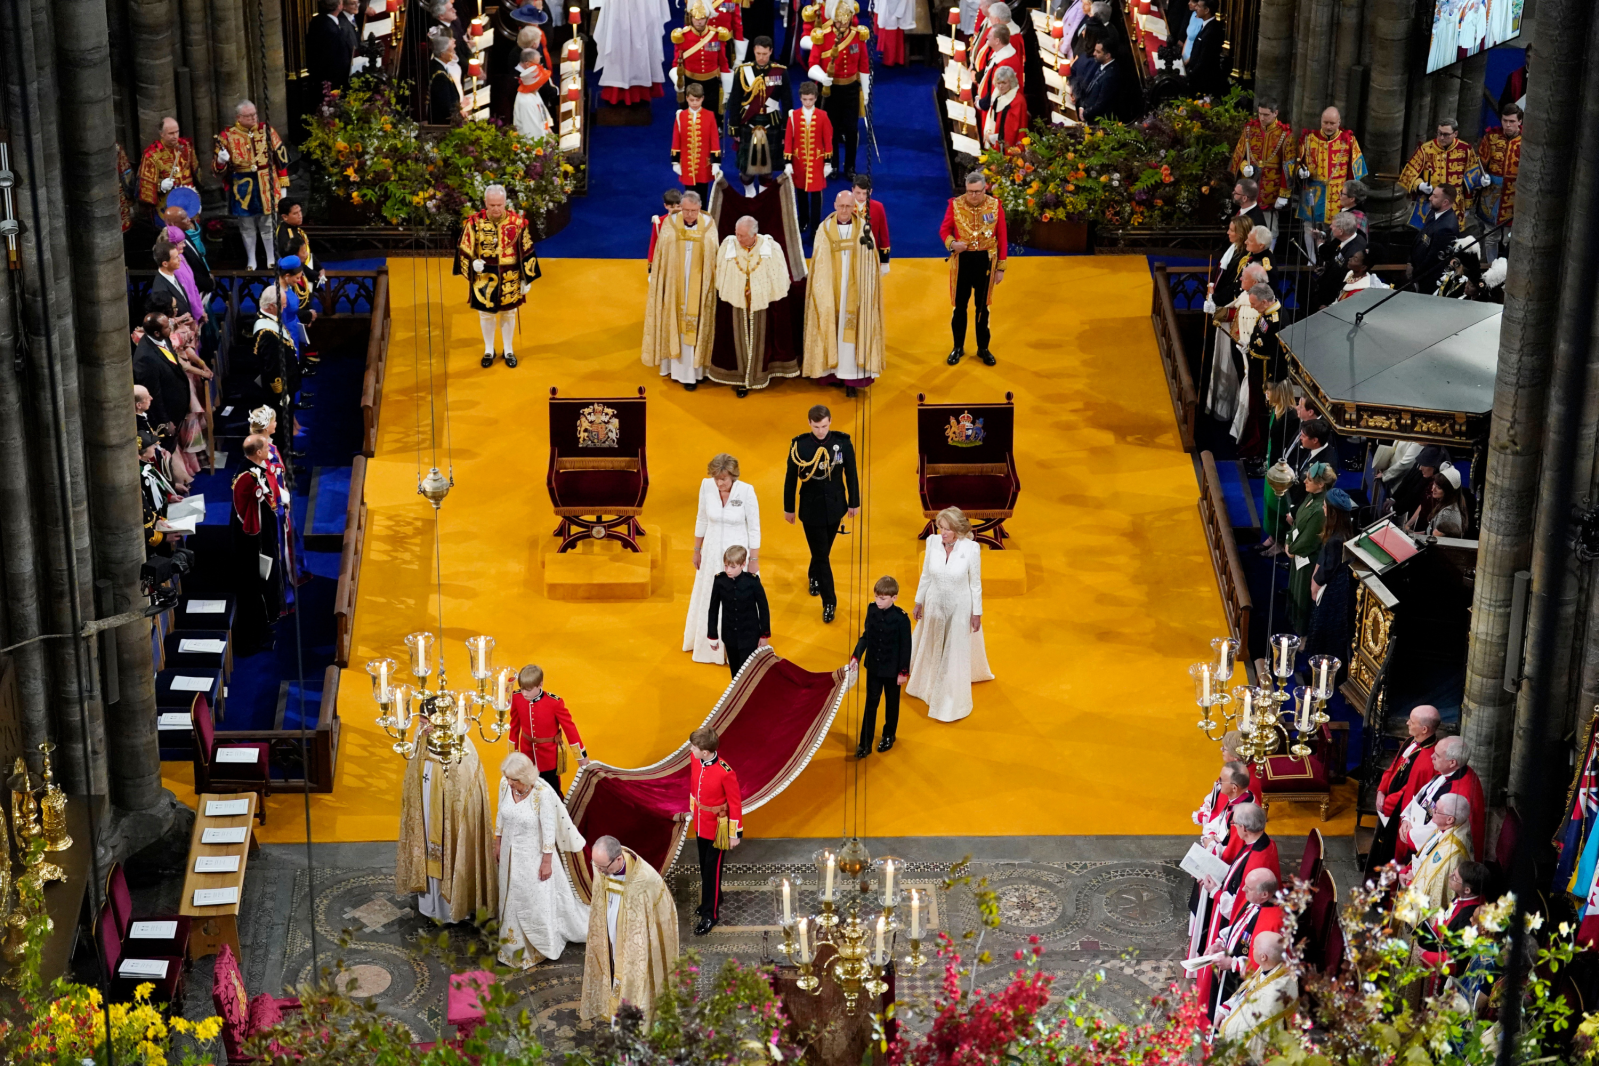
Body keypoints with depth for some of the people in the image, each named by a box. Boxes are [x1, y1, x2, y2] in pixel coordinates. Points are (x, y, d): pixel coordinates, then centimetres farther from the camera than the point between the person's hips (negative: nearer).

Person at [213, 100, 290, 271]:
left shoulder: (267, 132, -1)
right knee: (247, 227, 12)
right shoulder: (227, 136, -4)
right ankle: (251, 261, 26)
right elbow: (218, 167, 0)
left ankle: (271, 260, 24)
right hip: (242, 189, 0)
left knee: (267, 225, 10)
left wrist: (283, 184, 5)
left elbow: (281, 157, 6)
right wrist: (221, 161, -25)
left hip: (266, 187, 0)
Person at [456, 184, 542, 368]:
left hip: (510, 279, 0)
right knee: (486, 315, 13)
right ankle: (489, 350, 31)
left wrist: (527, 279, -1)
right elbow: (464, 250, -3)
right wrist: (473, 264, -21)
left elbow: (527, 253, -3)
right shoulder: (475, 223, -12)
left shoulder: (518, 222, -11)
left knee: (508, 315, 15)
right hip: (484, 279, 0)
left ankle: (508, 351, 32)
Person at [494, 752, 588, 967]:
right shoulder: (505, 785, -13)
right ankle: (517, 944, 41)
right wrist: (498, 842, 12)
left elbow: (549, 829, -21)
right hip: (511, 852, 5)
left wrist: (546, 861, -16)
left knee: (538, 900, 10)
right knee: (513, 899, 20)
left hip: (534, 854, -5)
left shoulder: (543, 793, -29)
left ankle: (543, 945, 33)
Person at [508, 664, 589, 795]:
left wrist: (582, 756, -5)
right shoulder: (516, 698, -12)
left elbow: (569, 727, -12)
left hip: (549, 757, -3)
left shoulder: (554, 702, -23)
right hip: (527, 755, 3)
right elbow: (514, 725, 4)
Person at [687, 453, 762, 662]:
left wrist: (754, 561, -8)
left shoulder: (746, 491, -21)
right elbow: (702, 520, 3)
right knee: (709, 599, 19)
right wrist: (697, 550, 10)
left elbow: (754, 529, -12)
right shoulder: (707, 486, -12)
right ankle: (708, 645, 40)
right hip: (712, 552, 4)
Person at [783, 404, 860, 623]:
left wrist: (854, 502, 4)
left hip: (834, 506, 2)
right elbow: (790, 478, -5)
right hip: (811, 508, -2)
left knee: (824, 550, 21)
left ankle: (815, 577, 50)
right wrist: (789, 508, 1)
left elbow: (851, 474, 0)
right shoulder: (799, 445, -15)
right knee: (821, 554, 1)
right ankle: (829, 602, 8)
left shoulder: (843, 442, -11)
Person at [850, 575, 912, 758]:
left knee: (891, 703, 17)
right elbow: (866, 636, 3)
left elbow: (906, 646, -14)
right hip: (874, 666, 3)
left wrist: (904, 671, -11)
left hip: (892, 669, -3)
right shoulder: (872, 611, -8)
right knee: (871, 703, 7)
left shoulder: (901, 618, -20)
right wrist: (856, 656, -8)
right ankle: (865, 744, 11)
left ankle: (889, 735, 37)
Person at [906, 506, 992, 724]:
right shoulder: (932, 543, -15)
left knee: (955, 654, 10)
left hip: (959, 608, -3)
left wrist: (977, 613, -5)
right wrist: (919, 602, 7)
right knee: (931, 648, 23)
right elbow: (926, 575, -1)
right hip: (934, 605, 3)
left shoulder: (971, 549, -24)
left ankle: (951, 702, 28)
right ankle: (928, 684, 51)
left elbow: (975, 583, -12)